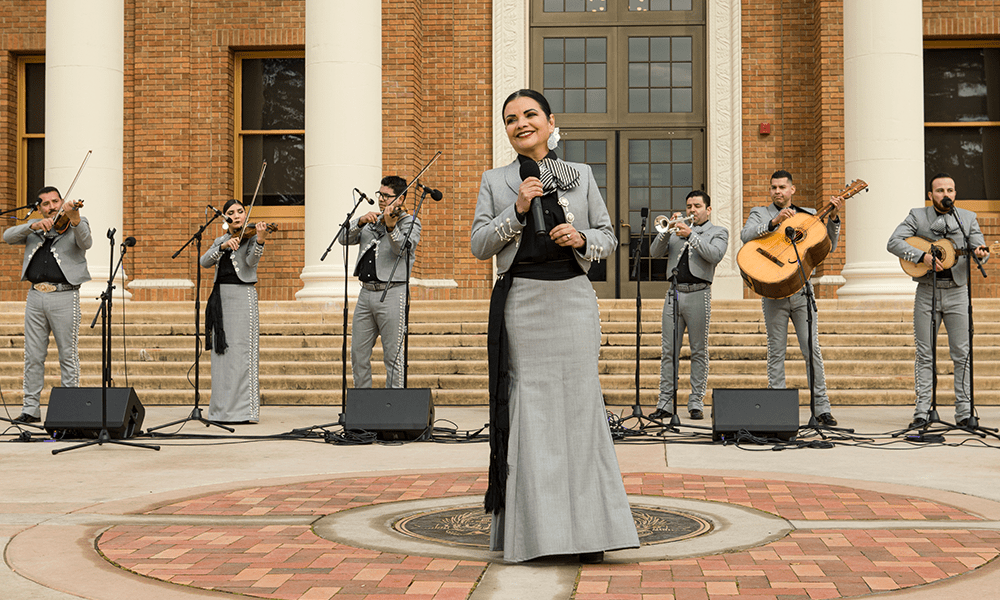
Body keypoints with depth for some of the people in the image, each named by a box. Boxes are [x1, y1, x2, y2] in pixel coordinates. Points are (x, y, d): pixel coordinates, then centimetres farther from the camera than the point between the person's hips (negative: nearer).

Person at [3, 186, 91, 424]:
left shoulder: (77, 224, 5)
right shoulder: (33, 228, 16)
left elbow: (86, 243, -16)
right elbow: (8, 236, 1)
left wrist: (74, 219, -34)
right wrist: (33, 226, -14)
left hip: (64, 297, -4)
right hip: (35, 296, 4)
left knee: (68, 355, -1)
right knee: (33, 357, 7)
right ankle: (31, 408, 13)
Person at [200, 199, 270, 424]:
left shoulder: (251, 235, 1)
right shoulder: (221, 240, 16)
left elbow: (251, 261, -17)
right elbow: (205, 262, 0)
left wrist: (260, 240, -35)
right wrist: (223, 246, -16)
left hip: (242, 295, -5)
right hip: (220, 297, 5)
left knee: (240, 352, -9)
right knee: (221, 353, 5)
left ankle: (244, 410, -10)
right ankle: (222, 409, 9)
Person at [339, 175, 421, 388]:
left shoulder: (410, 223, 1)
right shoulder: (371, 221, 18)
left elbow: (402, 248, -18)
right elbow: (344, 239, 6)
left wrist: (390, 226, -36)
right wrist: (361, 221, -11)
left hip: (392, 293, -6)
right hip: (366, 292, 6)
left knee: (393, 355, -5)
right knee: (358, 354, 8)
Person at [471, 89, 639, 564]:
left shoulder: (581, 176, 11)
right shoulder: (495, 181, 10)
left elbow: (608, 237, 13)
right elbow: (479, 246, 3)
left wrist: (581, 238, -8)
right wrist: (517, 210, -9)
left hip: (572, 298, 1)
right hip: (520, 303, 0)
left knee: (579, 407, -2)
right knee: (528, 410, -3)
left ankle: (587, 531, 4)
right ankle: (531, 530, 3)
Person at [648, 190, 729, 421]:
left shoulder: (718, 232, 11)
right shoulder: (677, 230, 21)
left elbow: (715, 255, -9)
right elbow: (654, 253, 10)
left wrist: (690, 235, -13)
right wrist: (667, 230, -3)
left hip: (698, 294, -3)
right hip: (674, 293, 3)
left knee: (699, 352, -1)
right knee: (668, 351, 0)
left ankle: (696, 403, 4)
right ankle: (664, 404, 2)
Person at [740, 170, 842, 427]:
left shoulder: (808, 215, 14)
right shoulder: (760, 213, 9)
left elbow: (829, 246, 7)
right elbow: (746, 235, -11)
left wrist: (833, 218, -5)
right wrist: (774, 222, -20)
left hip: (802, 289, 1)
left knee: (812, 350, -3)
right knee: (776, 352, 2)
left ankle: (822, 408, -1)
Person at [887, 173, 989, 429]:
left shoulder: (968, 218, 10)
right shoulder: (917, 216, 4)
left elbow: (979, 245, 0)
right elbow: (893, 243, -7)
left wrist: (980, 252, -24)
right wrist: (923, 256, -19)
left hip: (957, 292, 1)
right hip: (927, 292, -1)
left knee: (963, 354, 0)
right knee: (925, 355, 1)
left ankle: (964, 412, 5)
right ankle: (922, 412, 4)